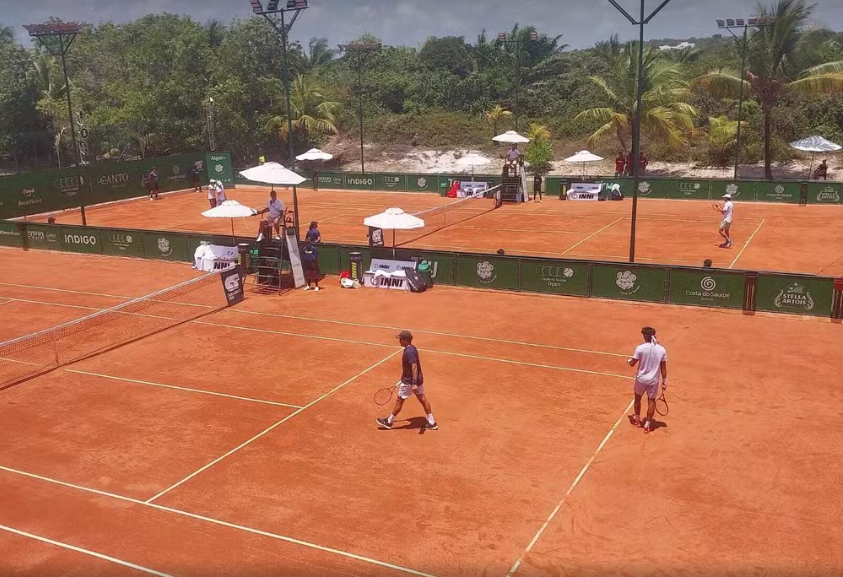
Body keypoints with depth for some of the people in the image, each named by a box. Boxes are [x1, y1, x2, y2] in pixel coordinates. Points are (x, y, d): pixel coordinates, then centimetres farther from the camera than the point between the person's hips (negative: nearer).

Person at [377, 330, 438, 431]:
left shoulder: (409, 352, -25)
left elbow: (414, 367, -31)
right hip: (418, 379, 9)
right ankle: (432, 423, 19)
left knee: (399, 401, 6)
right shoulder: (412, 348, 6)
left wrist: (414, 384, -34)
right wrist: (404, 378, 26)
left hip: (409, 382, -9)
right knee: (423, 399, 14)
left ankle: (389, 422, 21)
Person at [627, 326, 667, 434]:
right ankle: (647, 425, 14)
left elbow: (632, 364, -8)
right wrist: (664, 381, 8)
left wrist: (629, 360, 15)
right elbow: (663, 368, -2)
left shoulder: (640, 348, -16)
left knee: (638, 398, 21)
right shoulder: (662, 350, -7)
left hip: (641, 379, -1)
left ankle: (637, 419, 36)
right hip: (654, 381, 1)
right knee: (651, 402, 11)